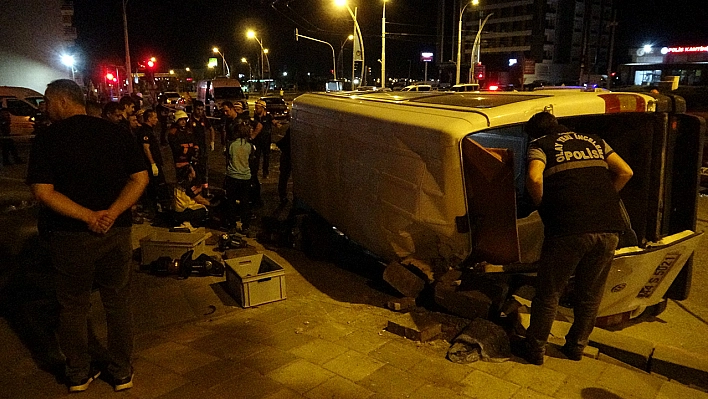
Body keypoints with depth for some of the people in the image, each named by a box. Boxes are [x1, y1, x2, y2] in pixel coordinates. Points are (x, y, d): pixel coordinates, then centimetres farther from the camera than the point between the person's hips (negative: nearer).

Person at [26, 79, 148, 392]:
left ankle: (78, 374, 29)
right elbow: (140, 178, -6)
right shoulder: (116, 132, -2)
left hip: (70, 236, -2)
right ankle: (122, 372, 25)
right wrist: (112, 213, -13)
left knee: (73, 305, 15)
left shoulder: (47, 140, -8)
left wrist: (89, 216, -17)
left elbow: (43, 191, -16)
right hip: (116, 232, 2)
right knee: (118, 302, 14)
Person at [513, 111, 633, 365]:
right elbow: (625, 172, 15)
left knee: (548, 292, 12)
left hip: (569, 230, -5)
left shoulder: (541, 145, 7)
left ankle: (535, 348, 24)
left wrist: (542, 206, 3)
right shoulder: (594, 141, 22)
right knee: (591, 294, 21)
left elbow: (534, 178, -13)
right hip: (609, 228, 5)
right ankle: (577, 346, 36)